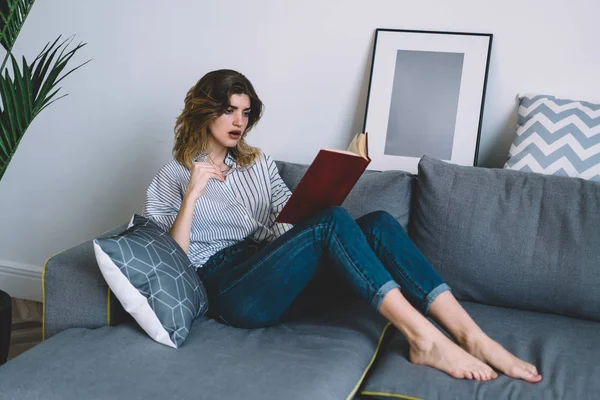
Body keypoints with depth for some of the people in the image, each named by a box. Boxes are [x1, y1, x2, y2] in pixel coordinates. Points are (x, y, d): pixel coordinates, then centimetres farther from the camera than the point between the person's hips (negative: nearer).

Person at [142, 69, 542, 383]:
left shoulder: (258, 162, 21)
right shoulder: (171, 178, 6)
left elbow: (292, 216, 14)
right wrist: (192, 195, -16)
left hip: (273, 275, 6)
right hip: (232, 289, -5)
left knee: (378, 223, -19)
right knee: (331, 222, -29)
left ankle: (471, 336, -29)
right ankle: (424, 339, -34)